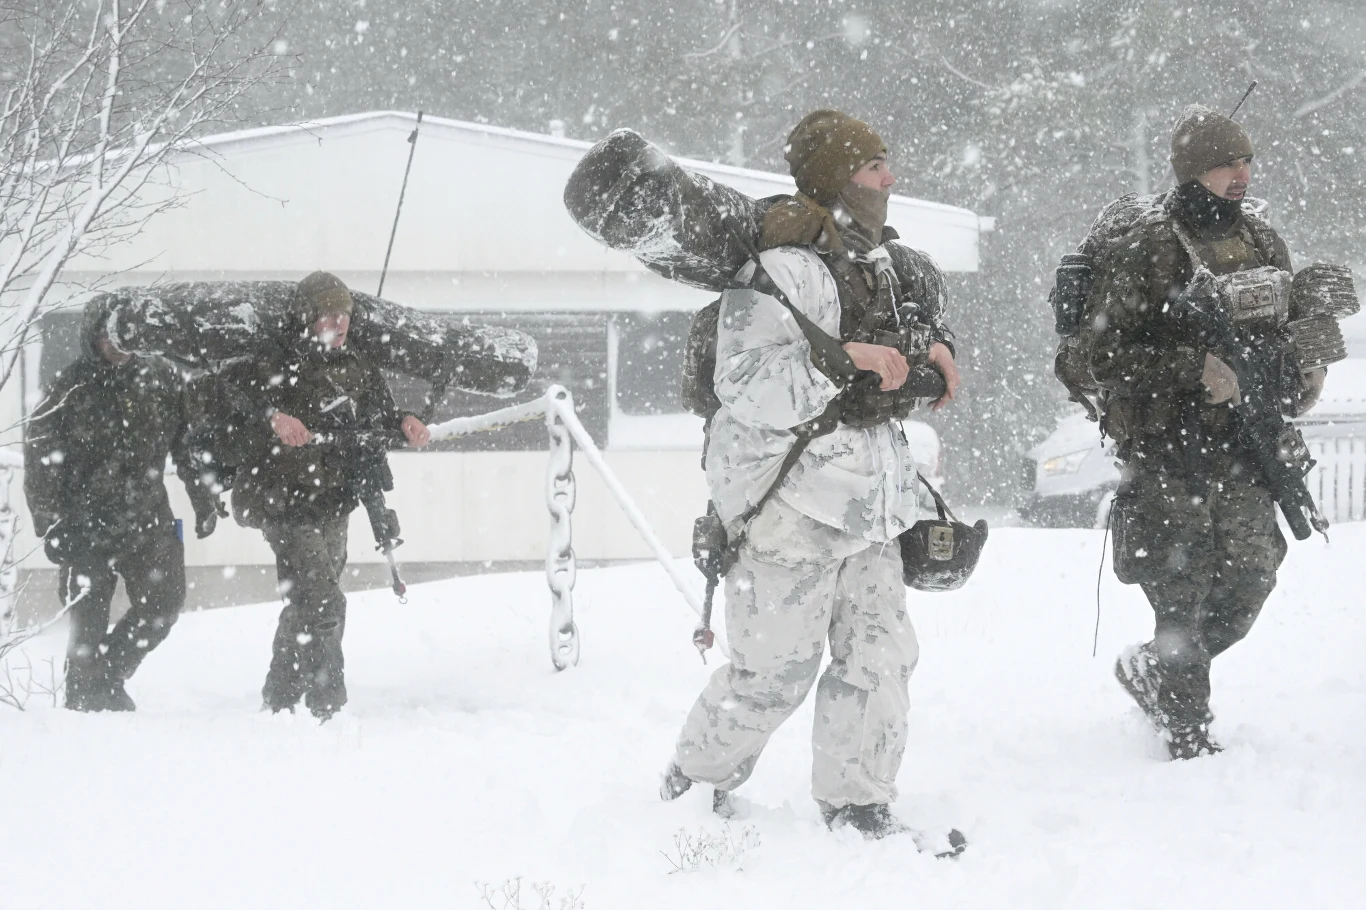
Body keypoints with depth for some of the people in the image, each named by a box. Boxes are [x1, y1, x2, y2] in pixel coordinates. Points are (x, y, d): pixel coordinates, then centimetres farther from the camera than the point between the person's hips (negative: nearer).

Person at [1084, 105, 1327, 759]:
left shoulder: (1263, 244, 12)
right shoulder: (1143, 253, -9)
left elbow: (1289, 324, 27)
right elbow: (1104, 351, -12)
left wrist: (1305, 370, 5)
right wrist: (1194, 368, -21)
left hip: (1244, 448, 6)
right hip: (1167, 450, -6)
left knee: (1250, 579, 5)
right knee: (1183, 593, -3)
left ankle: (1154, 670, 29)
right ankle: (1188, 735, 8)